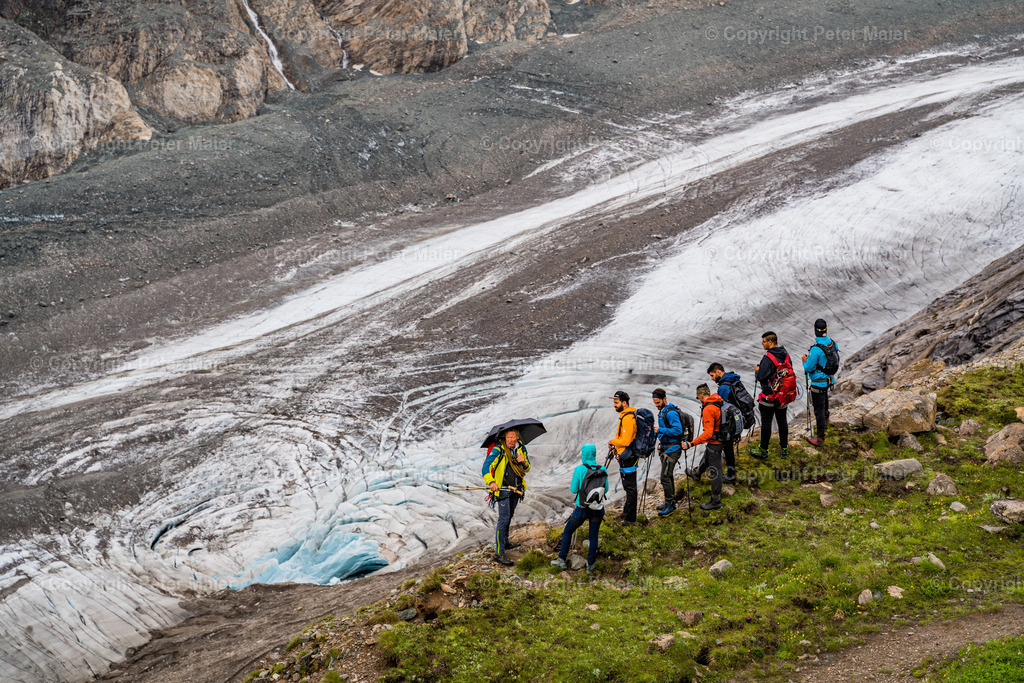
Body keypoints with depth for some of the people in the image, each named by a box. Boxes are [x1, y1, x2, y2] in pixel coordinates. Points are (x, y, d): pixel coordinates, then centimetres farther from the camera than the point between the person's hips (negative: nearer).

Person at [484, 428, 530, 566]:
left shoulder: (521, 448, 5)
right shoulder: (498, 450, -13)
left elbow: (527, 469, 12)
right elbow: (487, 465, -20)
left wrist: (524, 462, -12)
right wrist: (491, 482, -35)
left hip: (515, 489, 6)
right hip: (502, 488, -6)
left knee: (509, 516, 22)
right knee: (504, 519, -13)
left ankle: (505, 543, 42)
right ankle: (499, 553, -14)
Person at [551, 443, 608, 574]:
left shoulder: (579, 470, -14)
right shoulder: (602, 470, -5)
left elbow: (574, 489, -8)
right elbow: (605, 489, 5)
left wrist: (571, 484, 13)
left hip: (582, 509, -2)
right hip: (598, 509, 3)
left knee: (567, 531, 17)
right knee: (593, 536, 14)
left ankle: (561, 560, 23)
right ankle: (590, 565, 18)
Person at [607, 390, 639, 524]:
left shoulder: (627, 418, -22)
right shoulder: (626, 415, 12)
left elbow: (626, 441, -27)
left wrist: (612, 442, -11)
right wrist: (617, 447, 14)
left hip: (627, 457, -11)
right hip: (628, 456, 11)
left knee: (630, 488, -3)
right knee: (628, 487, 20)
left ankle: (630, 519, 3)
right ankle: (626, 513, 32)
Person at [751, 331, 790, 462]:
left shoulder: (768, 358, -22)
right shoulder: (785, 354, 3)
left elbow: (760, 377, -24)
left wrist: (757, 370, -2)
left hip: (769, 396, -7)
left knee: (766, 423, 2)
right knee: (782, 421, 16)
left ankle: (763, 451, 9)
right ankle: (784, 449, 25)